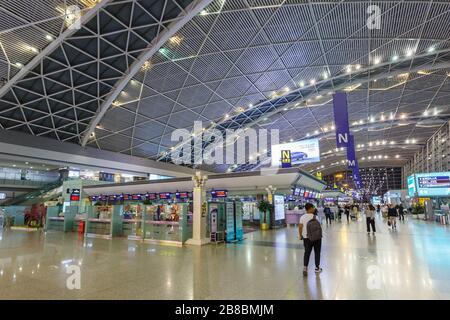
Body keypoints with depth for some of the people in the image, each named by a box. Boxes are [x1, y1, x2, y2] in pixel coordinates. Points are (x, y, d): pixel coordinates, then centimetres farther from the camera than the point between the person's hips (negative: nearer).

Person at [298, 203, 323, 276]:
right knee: (317, 252, 14)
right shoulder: (315, 217, -11)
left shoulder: (302, 217, -5)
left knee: (307, 253, 8)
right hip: (317, 237, -2)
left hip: (307, 238, 2)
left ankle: (305, 267, -4)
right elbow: (319, 227, -11)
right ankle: (317, 268, 24)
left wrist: (300, 235, 5)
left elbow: (300, 227, -7)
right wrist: (319, 235, 5)